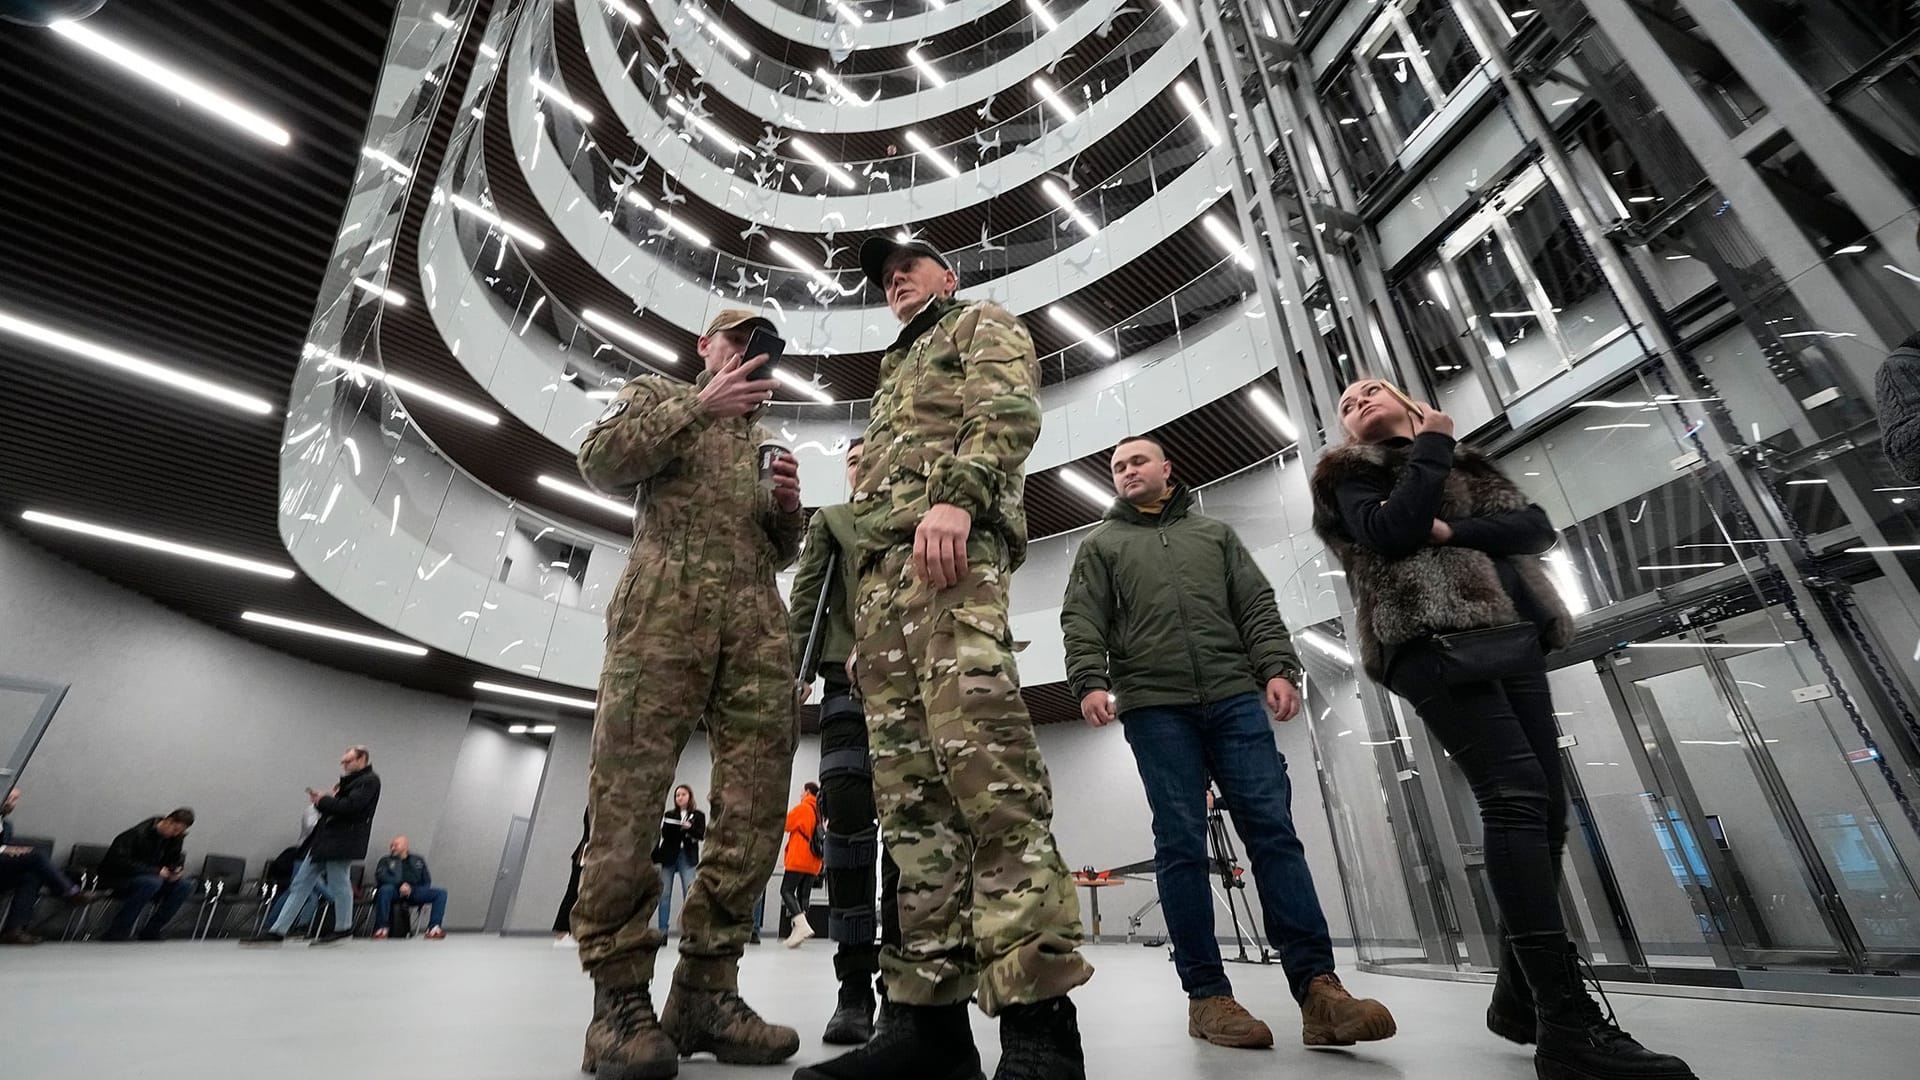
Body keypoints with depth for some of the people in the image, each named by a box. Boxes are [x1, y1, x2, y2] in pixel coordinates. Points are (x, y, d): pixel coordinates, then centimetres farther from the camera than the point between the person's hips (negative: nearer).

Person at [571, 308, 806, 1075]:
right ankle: (620, 994, 2)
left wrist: (788, 505, 5)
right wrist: (701, 405, -3)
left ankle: (705, 986, 4)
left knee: (756, 801, -5)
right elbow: (600, 460, 1)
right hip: (666, 598, -4)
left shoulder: (763, 440, 31)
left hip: (756, 617, 5)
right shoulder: (655, 395, 21)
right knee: (629, 791, -9)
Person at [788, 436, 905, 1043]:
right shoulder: (830, 521, 20)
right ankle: (854, 985, -4)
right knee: (847, 808, -13)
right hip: (850, 676, -1)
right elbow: (806, 595, 9)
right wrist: (801, 664, -5)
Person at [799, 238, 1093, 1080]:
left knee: (983, 756, -22)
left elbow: (1010, 407, -3)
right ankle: (928, 1011, 2)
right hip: (881, 570, 9)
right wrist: (862, 621, 22)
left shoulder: (982, 323, 21)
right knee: (908, 789, -1)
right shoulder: (895, 374, 41)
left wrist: (955, 493, -22)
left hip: (953, 546, -8)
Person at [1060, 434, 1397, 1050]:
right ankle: (1207, 993, 4)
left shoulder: (1214, 533, 22)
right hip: (1152, 705, -2)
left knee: (1273, 830, -5)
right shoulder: (1101, 544, 16)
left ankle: (1317, 985, 0)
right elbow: (1081, 621, 4)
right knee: (1181, 844, -3)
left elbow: (1257, 608, 14)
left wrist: (1277, 668, -1)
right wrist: (1089, 682, -11)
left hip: (1234, 697, 2)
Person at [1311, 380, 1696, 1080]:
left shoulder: (1467, 468, 26)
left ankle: (1519, 995, 15)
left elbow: (1537, 526, 10)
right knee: (1517, 796, -21)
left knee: (1544, 807, 2)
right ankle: (1568, 1022, -21)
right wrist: (1431, 445, 1)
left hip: (1512, 640, 6)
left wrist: (1453, 530, -8)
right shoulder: (1349, 476, 11)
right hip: (1433, 643, -6)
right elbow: (1392, 532, -9)